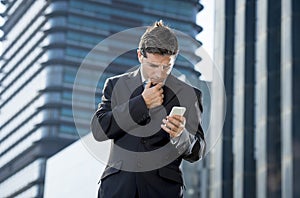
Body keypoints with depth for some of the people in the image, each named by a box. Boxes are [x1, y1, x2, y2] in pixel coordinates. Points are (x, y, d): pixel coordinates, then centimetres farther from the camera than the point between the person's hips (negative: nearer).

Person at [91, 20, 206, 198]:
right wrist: (141, 103, -6)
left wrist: (181, 135, -17)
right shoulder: (116, 85, 12)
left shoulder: (188, 95, 8)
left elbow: (196, 153, 5)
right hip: (117, 183, 1)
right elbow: (99, 130, -2)